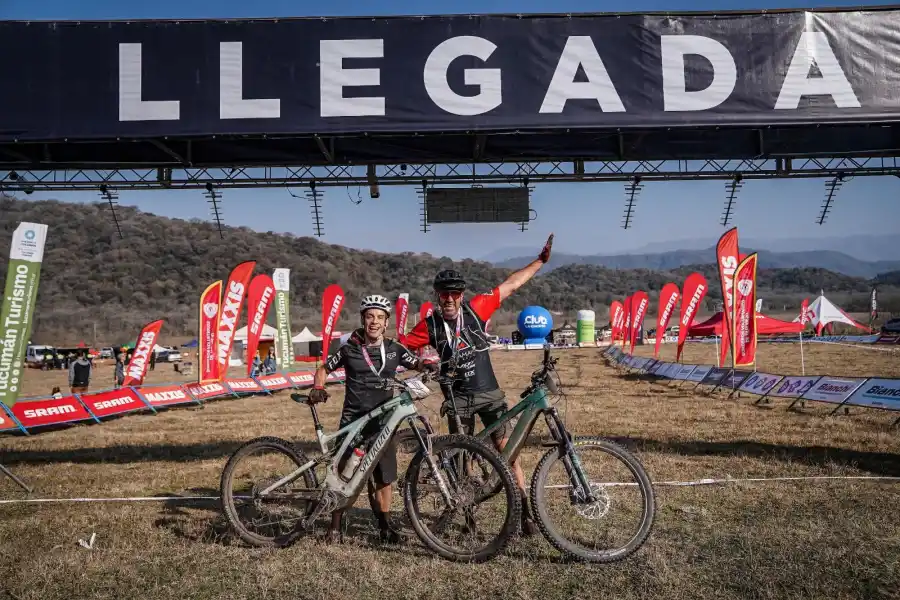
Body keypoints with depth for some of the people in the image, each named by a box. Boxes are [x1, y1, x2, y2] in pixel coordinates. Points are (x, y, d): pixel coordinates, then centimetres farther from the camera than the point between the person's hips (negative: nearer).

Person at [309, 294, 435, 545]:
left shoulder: (394, 350, 4)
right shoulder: (349, 349, 0)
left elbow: (418, 365, 3)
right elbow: (323, 369, 10)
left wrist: (430, 369, -20)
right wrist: (318, 388, -9)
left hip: (382, 421, 2)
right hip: (353, 421, -1)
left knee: (384, 478, 6)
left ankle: (384, 526, 22)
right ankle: (336, 527, 15)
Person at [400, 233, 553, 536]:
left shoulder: (475, 308, -5)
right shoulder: (430, 325, -6)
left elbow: (511, 284, -1)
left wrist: (541, 260, 0)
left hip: (489, 393, 0)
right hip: (457, 398, 0)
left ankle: (525, 510, 4)